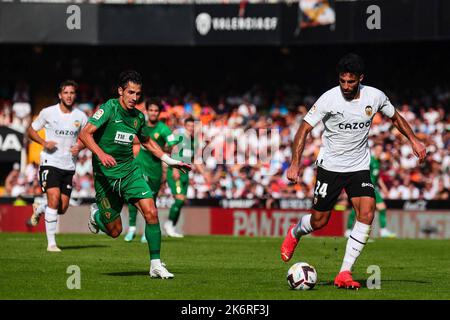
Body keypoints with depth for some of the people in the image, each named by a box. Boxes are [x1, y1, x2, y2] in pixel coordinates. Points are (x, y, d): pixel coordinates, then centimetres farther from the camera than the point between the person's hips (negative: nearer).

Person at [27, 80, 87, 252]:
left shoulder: (80, 116, 2)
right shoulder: (48, 112, -4)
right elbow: (31, 131, 7)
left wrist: (80, 147, -6)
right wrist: (44, 143, -11)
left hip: (69, 166, 4)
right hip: (50, 162, -4)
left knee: (62, 208, 2)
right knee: (54, 199, -20)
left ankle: (39, 207, 36)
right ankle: (51, 243, -13)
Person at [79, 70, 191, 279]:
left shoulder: (138, 117, 5)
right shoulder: (109, 108, -13)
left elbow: (147, 142, 25)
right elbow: (85, 134, -22)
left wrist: (170, 161, 18)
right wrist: (101, 153, -38)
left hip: (130, 172, 4)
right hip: (106, 175, -4)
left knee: (151, 212, -16)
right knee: (114, 231, 1)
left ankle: (156, 265, -8)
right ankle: (96, 214, 37)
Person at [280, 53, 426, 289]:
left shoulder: (375, 97, -6)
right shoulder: (329, 99, -15)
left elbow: (395, 117, 14)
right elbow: (304, 129, -12)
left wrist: (413, 140, 2)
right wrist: (295, 163, -21)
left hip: (359, 168, 2)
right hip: (330, 166, -2)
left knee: (367, 212, -19)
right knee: (318, 222, 3)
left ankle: (344, 273, -14)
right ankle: (295, 233, 42)